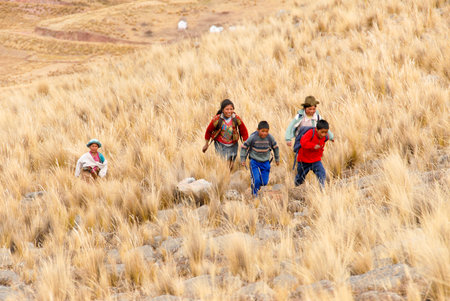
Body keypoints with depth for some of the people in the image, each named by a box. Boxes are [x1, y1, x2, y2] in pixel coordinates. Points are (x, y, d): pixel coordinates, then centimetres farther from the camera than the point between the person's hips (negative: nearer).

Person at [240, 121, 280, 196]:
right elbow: (244, 147, -3)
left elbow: (275, 148, 8)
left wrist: (277, 159, 17)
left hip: (265, 162, 3)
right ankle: (254, 193, 10)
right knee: (256, 180, -17)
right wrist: (243, 159, -1)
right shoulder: (253, 138, -17)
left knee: (264, 182, 2)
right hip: (254, 162, -3)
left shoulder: (270, 138, -11)